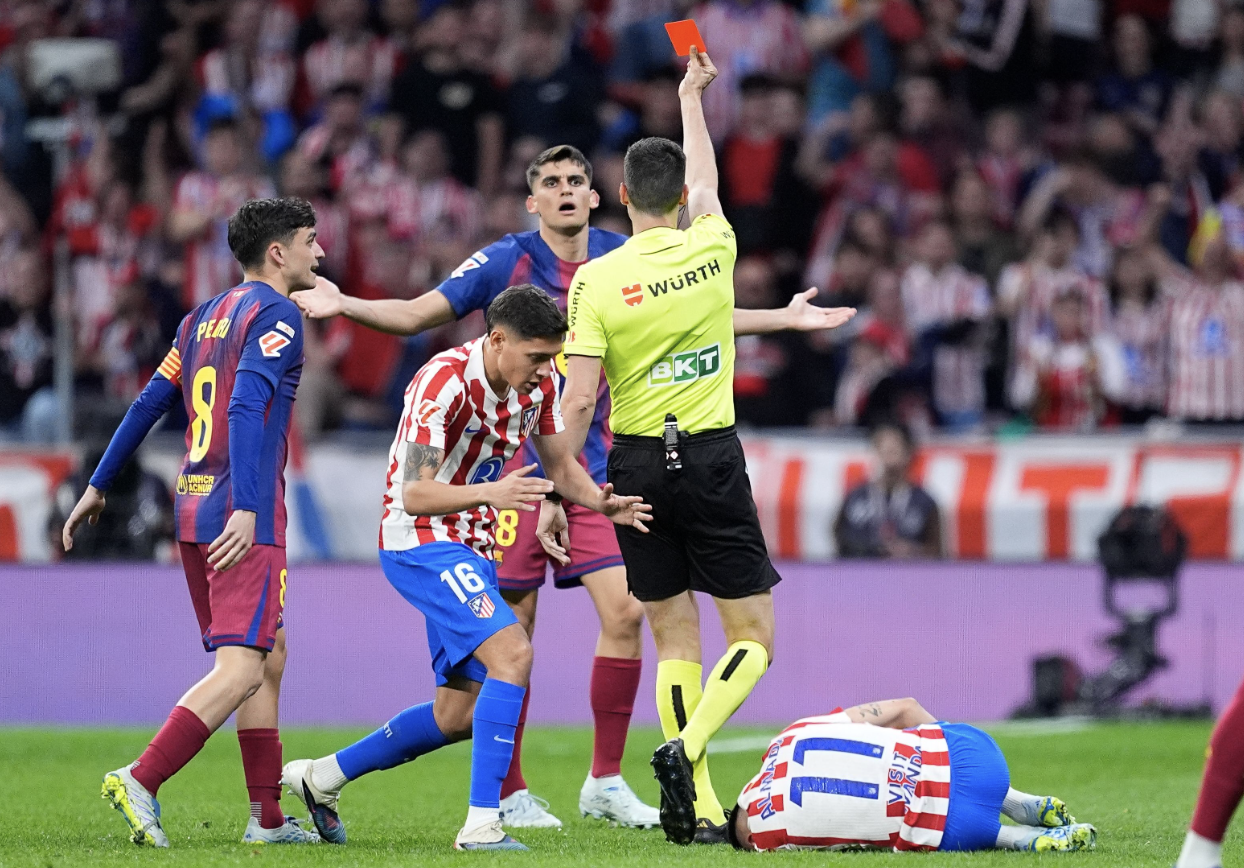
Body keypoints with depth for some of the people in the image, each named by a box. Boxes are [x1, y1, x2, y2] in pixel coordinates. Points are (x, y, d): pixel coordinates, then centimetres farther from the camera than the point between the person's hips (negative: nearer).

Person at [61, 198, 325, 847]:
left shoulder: (203, 318, 17)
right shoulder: (276, 316, -9)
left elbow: (148, 405, 18)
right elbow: (247, 408, -22)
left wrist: (98, 486, 23)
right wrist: (247, 509, -30)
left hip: (193, 507, 9)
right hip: (241, 518, -9)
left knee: (269, 657, 14)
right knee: (241, 669, -13)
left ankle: (268, 818, 14)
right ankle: (141, 781, -25)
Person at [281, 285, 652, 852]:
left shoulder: (538, 380, 0)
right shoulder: (445, 382, -24)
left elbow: (560, 464, 11)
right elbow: (415, 495, -28)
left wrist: (599, 501, -10)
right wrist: (490, 493, -44)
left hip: (473, 549, 9)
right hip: (420, 543, -9)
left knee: (460, 714, 12)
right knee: (511, 652, -27)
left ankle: (321, 777, 27)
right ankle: (482, 823, -28)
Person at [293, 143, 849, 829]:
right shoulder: (504, 263, -5)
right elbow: (413, 315, -4)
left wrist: (786, 318, 15)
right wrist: (341, 305, -19)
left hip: (594, 470, 3)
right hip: (517, 463, -3)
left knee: (624, 611, -8)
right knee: (512, 631, -2)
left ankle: (605, 782, 5)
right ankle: (509, 792, 10)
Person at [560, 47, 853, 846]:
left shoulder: (597, 280, -7)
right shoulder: (711, 250, -1)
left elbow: (580, 399, -11)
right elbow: (706, 183, 22)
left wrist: (557, 492, -3)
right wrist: (692, 97, 38)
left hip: (637, 464, 1)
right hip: (711, 457, -1)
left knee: (676, 638, 8)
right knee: (754, 637, 5)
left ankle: (699, 809, 2)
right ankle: (687, 746, -22)